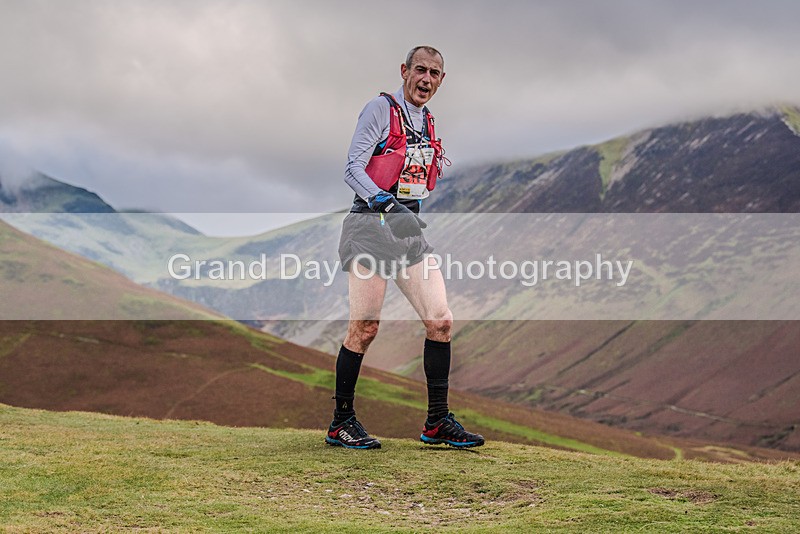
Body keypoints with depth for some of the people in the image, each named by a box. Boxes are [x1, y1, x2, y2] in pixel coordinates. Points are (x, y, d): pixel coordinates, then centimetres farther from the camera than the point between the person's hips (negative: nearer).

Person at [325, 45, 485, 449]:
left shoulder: (427, 121, 17)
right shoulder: (381, 108, -6)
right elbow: (352, 169, -14)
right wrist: (385, 203, -27)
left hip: (410, 230, 7)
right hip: (371, 225, -7)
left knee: (440, 321, -1)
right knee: (364, 328, -7)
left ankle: (437, 422, 8)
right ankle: (341, 423, 6)